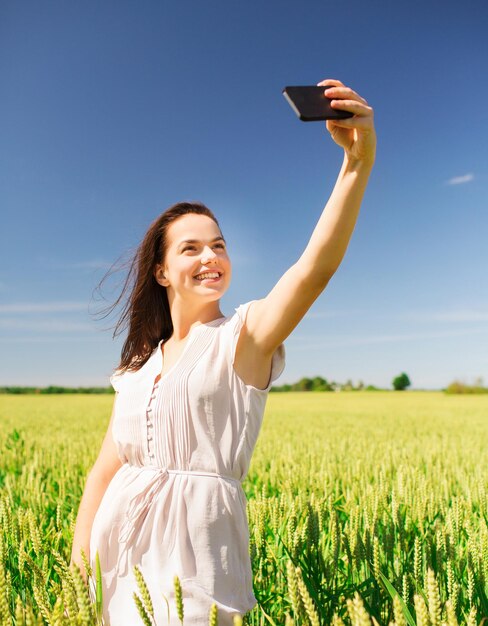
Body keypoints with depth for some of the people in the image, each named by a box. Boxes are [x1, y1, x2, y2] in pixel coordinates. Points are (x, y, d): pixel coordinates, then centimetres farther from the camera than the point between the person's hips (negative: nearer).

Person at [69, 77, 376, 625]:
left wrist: (359, 161, -38)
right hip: (119, 544, 5)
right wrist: (79, 567, 4)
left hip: (195, 547, -5)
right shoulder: (140, 364, 9)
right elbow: (105, 468, 10)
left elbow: (314, 269, -26)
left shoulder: (243, 335, -8)